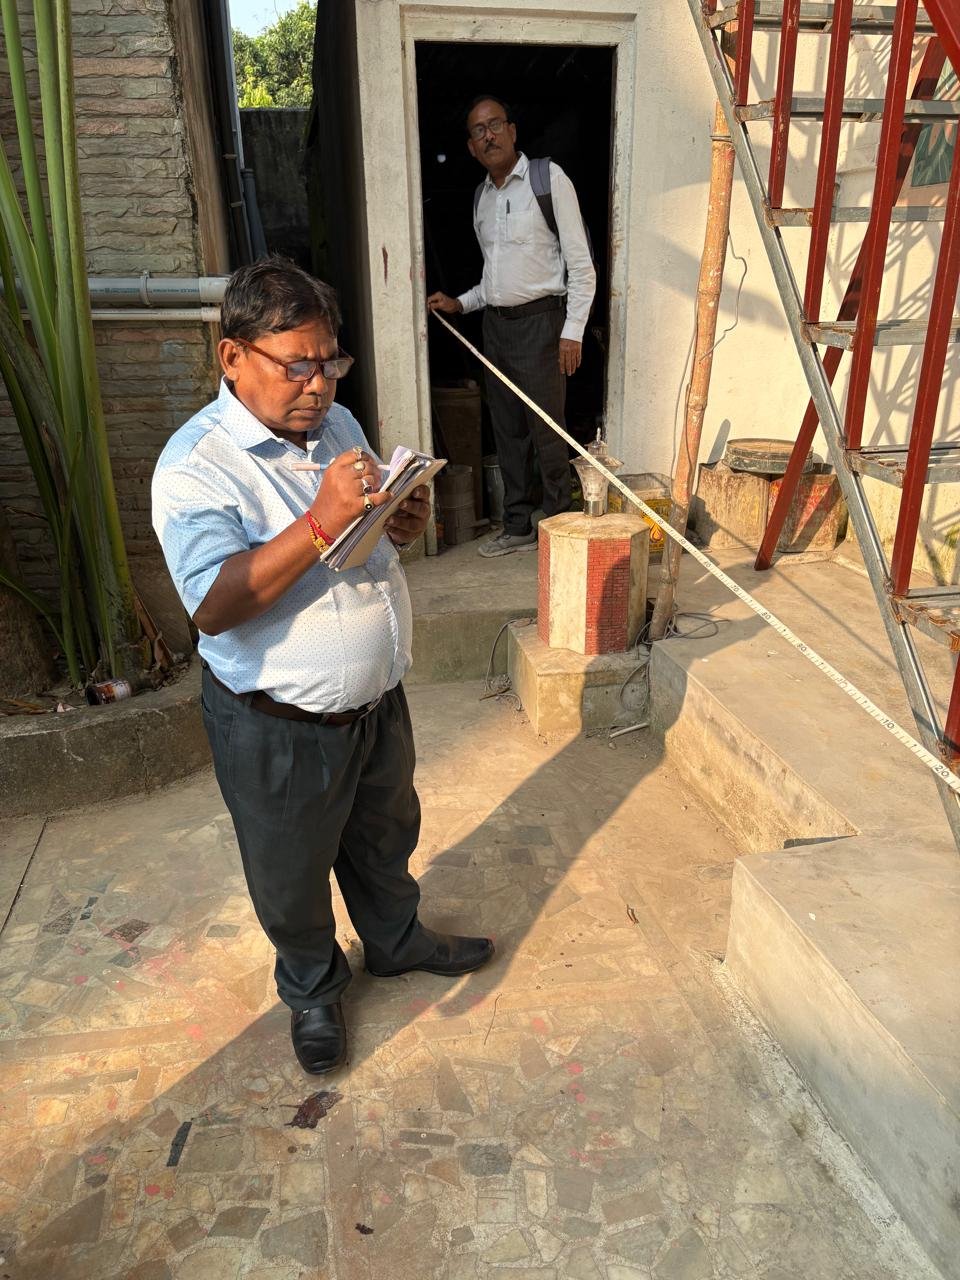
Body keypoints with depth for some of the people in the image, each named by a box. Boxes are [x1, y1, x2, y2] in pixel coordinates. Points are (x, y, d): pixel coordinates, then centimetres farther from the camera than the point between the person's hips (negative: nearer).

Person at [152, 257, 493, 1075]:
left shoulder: (339, 424, 2)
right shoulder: (196, 466, -20)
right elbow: (213, 606, -31)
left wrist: (406, 520, -9)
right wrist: (320, 524, -36)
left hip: (377, 700, 6)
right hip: (278, 729, -6)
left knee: (385, 840, 28)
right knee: (292, 879, 18)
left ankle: (398, 941, 55)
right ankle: (313, 988, 47)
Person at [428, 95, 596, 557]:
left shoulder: (548, 178, -3)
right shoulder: (482, 197, 17)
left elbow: (580, 263, -8)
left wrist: (573, 330, -15)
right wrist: (460, 303, 11)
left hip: (539, 321, -7)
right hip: (496, 323, 7)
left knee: (547, 431, -8)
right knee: (507, 431, 9)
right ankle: (518, 527, 18)